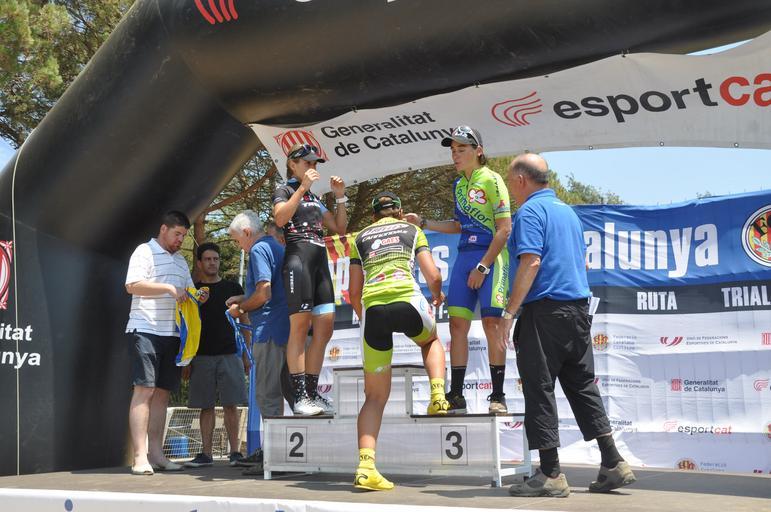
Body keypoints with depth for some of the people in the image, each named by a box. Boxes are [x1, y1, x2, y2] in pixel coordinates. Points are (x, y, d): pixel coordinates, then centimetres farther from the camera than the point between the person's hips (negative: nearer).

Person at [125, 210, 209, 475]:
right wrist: (169, 288, -17)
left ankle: (155, 453, 10)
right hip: (147, 330, -7)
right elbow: (132, 285, -13)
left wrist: (197, 296, 5)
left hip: (173, 334, 8)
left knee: (162, 393, 7)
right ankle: (140, 456, -12)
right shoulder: (145, 252, -1)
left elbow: (187, 290, 28)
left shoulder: (181, 260, 23)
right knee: (144, 390, -11)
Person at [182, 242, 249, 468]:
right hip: (202, 356, 1)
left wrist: (246, 355, 4)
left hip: (229, 354, -1)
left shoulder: (232, 288, 9)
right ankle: (205, 454, 6)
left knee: (230, 404, -4)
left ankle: (235, 452, 0)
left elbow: (244, 322, 11)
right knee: (206, 406, 2)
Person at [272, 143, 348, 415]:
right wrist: (302, 187, -16)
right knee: (300, 325, -14)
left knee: (325, 326, 0)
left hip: (320, 263, 8)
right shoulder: (284, 190, 7)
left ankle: (311, 393, 4)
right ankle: (299, 397, -16)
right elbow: (280, 218, -14)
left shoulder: (314, 198, 26)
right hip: (298, 258, -7)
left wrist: (340, 197, 12)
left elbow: (340, 228, 22)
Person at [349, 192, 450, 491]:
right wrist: (437, 295, 35)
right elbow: (433, 276, 13)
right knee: (431, 341, 36)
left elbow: (354, 292, 20)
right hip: (406, 300, -1)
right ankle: (438, 394, 10)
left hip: (372, 308, 1)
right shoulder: (412, 230, 22)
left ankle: (365, 467, -9)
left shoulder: (361, 237, 25)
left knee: (375, 396, 7)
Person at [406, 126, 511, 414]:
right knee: (457, 324, 2)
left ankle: (498, 397, 0)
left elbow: (504, 229, -11)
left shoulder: (491, 180, -7)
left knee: (492, 323, -8)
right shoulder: (459, 185, 16)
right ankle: (456, 396, 7)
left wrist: (482, 267, -14)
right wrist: (423, 223, 17)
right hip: (465, 257, 7)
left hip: (491, 259, -7)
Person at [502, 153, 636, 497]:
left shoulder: (530, 211, -8)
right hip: (579, 307, 8)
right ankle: (613, 464, 12)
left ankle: (551, 475, 0)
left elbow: (531, 262, -19)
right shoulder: (568, 211, 19)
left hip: (544, 311, -8)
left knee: (539, 390, -2)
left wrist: (510, 311, -18)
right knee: (583, 387, 12)